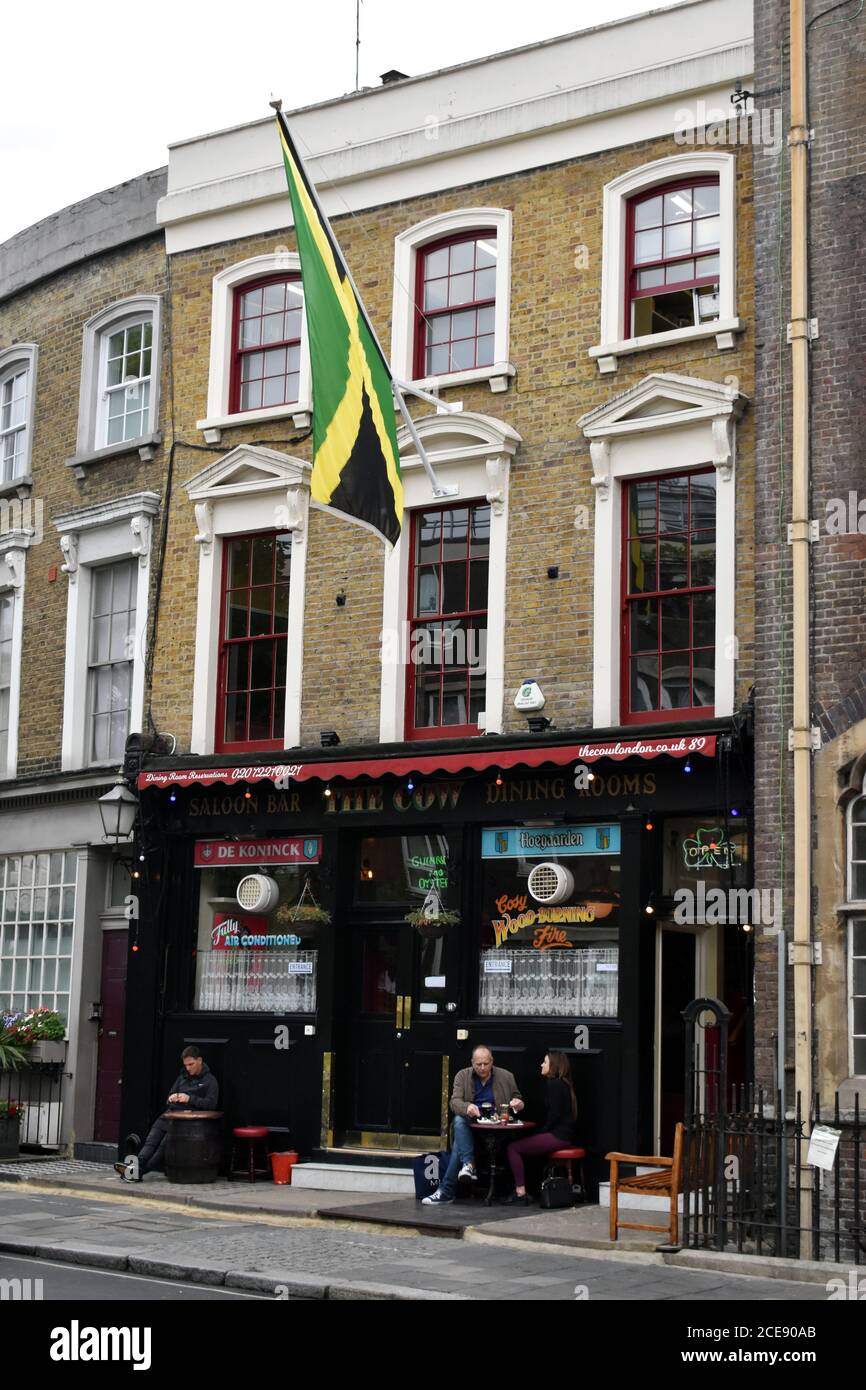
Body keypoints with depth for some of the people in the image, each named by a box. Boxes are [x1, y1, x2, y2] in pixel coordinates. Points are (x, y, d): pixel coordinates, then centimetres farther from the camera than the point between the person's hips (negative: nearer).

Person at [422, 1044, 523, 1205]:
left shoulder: (506, 1077, 8)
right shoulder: (463, 1076, 7)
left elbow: (518, 1099, 18)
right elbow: (454, 1101, -6)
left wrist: (518, 1103, -9)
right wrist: (467, 1107, -30)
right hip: (469, 1123, 2)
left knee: (459, 1143, -28)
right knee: (459, 1120, -35)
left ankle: (446, 1191, -28)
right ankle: (469, 1164, -42)